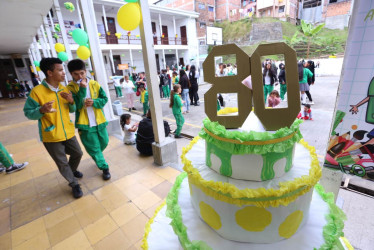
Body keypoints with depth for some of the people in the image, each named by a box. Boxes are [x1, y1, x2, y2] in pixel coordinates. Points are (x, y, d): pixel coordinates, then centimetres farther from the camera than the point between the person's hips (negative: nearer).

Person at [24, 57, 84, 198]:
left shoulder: (65, 89, 1)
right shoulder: (37, 91, -15)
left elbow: (72, 110, 9)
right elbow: (28, 113, -9)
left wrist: (71, 102, -12)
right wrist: (42, 110, -30)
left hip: (68, 133, 5)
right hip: (51, 137, -5)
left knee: (77, 154, 19)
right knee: (62, 163, 9)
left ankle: (72, 170, 50)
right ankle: (74, 184, 30)